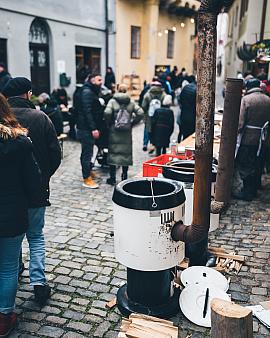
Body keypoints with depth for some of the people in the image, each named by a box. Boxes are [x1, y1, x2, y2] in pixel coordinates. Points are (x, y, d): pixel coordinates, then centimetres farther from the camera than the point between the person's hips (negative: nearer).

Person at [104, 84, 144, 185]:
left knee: (113, 152, 4)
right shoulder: (131, 103, 3)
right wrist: (132, 123, 4)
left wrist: (109, 123, -2)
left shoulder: (112, 101, -4)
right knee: (126, 153, 11)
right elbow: (140, 113, -5)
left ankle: (112, 178, 6)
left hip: (114, 131, -2)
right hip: (127, 132, 2)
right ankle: (124, 177, 17)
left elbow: (107, 113, -18)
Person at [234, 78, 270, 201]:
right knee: (257, 164, 18)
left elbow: (241, 122, -17)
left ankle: (247, 193, 8)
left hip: (247, 138, -6)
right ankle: (254, 189, 32)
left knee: (245, 166, 3)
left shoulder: (246, 99, -13)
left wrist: (237, 132, -5)